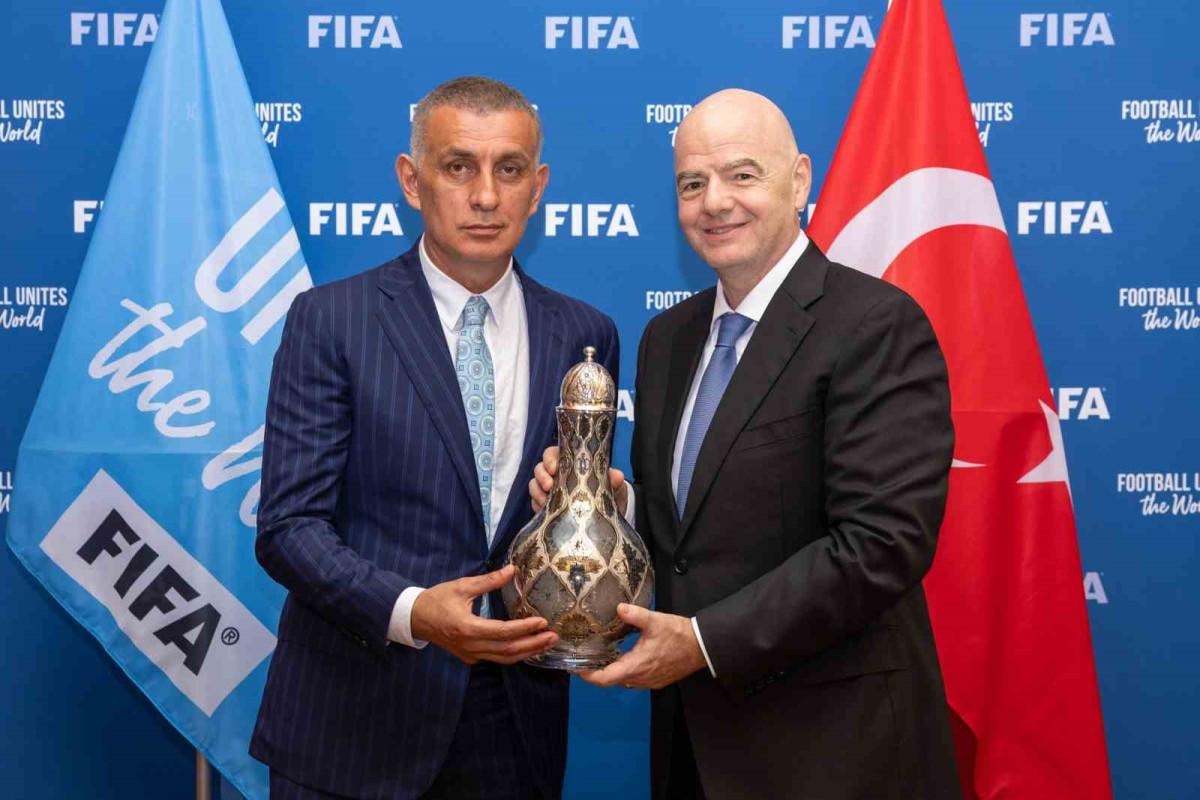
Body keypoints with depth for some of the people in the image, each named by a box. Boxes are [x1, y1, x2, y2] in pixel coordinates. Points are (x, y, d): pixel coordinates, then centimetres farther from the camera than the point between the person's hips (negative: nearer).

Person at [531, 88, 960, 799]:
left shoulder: (879, 326, -15)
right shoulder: (667, 336, 9)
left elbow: (885, 541, -21)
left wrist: (707, 640, -20)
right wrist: (606, 502, -6)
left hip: (832, 741, -6)